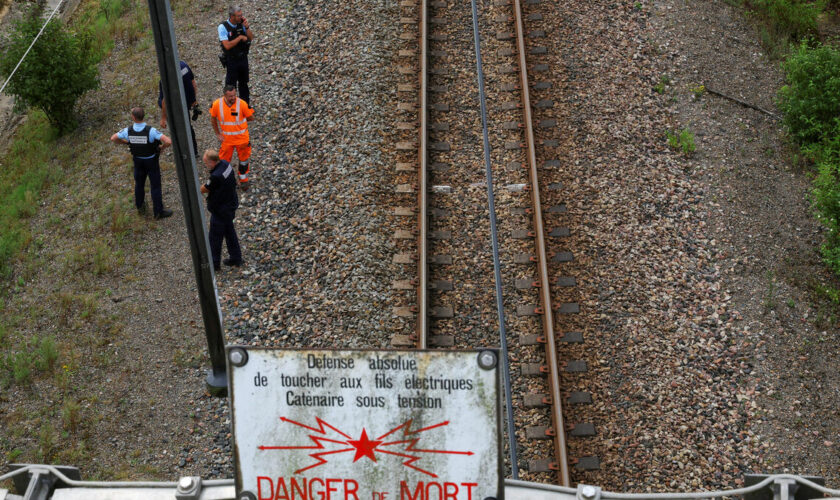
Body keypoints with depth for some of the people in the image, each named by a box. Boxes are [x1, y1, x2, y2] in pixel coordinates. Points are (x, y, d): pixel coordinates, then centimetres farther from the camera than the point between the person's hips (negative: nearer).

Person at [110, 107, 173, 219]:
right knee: (155, 185, 12)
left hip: (137, 159, 3)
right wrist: (162, 147, -18)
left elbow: (113, 138, -9)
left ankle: (140, 206, 44)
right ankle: (158, 212, 23)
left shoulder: (128, 130, -23)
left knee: (139, 183, 25)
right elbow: (168, 141, -41)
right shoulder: (151, 131, -34)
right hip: (151, 160, -3)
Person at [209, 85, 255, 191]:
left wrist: (238, 120, -6)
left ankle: (243, 180, 38)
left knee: (243, 159, 17)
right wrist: (218, 134, 0)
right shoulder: (217, 104, -16)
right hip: (226, 138, 1)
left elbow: (251, 117, -7)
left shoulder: (242, 104, -21)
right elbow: (213, 119, 1)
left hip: (242, 138, 0)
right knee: (224, 160, 11)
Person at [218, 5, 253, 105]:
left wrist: (246, 27, -19)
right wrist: (240, 37, -22)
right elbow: (227, 45, -26)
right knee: (231, 84, 6)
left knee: (244, 82, 21)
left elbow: (251, 37, -3)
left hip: (243, 58, 5)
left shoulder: (241, 23, -6)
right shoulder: (223, 27, -20)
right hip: (231, 60, -5)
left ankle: (245, 103, 37)